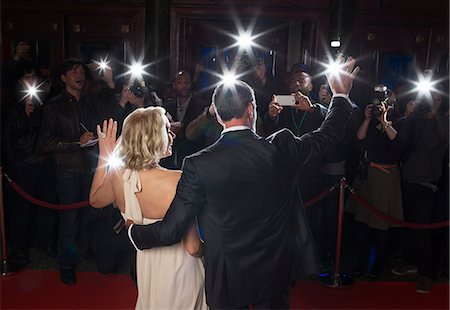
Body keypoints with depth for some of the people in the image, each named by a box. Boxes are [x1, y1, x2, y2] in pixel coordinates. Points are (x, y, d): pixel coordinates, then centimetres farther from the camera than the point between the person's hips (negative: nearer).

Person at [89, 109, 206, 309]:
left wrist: (103, 156, 10)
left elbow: (95, 200, 11)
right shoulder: (177, 181, -30)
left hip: (144, 265, 5)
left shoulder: (117, 175, -15)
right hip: (178, 268, -4)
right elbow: (192, 247, -25)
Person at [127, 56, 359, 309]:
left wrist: (134, 231, 3)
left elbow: (171, 231, -17)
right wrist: (341, 95, 18)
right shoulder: (282, 148, -17)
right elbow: (326, 136, 2)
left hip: (227, 279, -1)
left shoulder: (198, 165, -22)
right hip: (275, 274, 2)